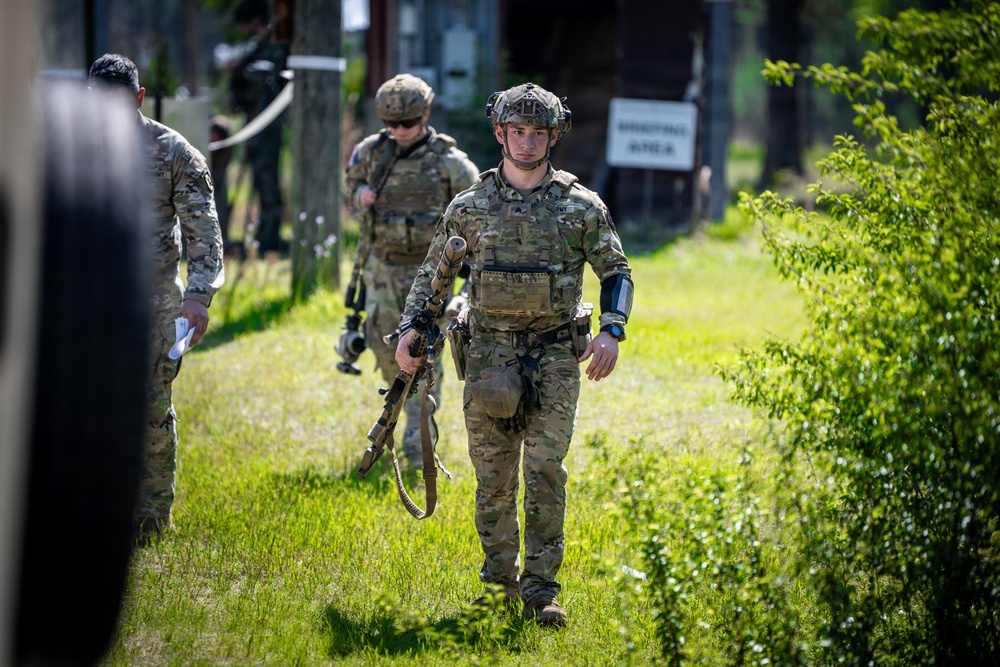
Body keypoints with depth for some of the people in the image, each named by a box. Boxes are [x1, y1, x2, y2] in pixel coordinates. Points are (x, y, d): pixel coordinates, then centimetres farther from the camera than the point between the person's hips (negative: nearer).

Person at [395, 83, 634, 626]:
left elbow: (616, 272, 5)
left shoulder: (581, 206, 0)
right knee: (493, 475, 5)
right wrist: (410, 328, -1)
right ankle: (499, 577, 19)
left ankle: (541, 589, -4)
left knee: (545, 471, -8)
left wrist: (611, 332, -10)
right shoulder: (470, 207, 3)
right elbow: (432, 272, 11)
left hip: (555, 356, -1)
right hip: (490, 352, 2)